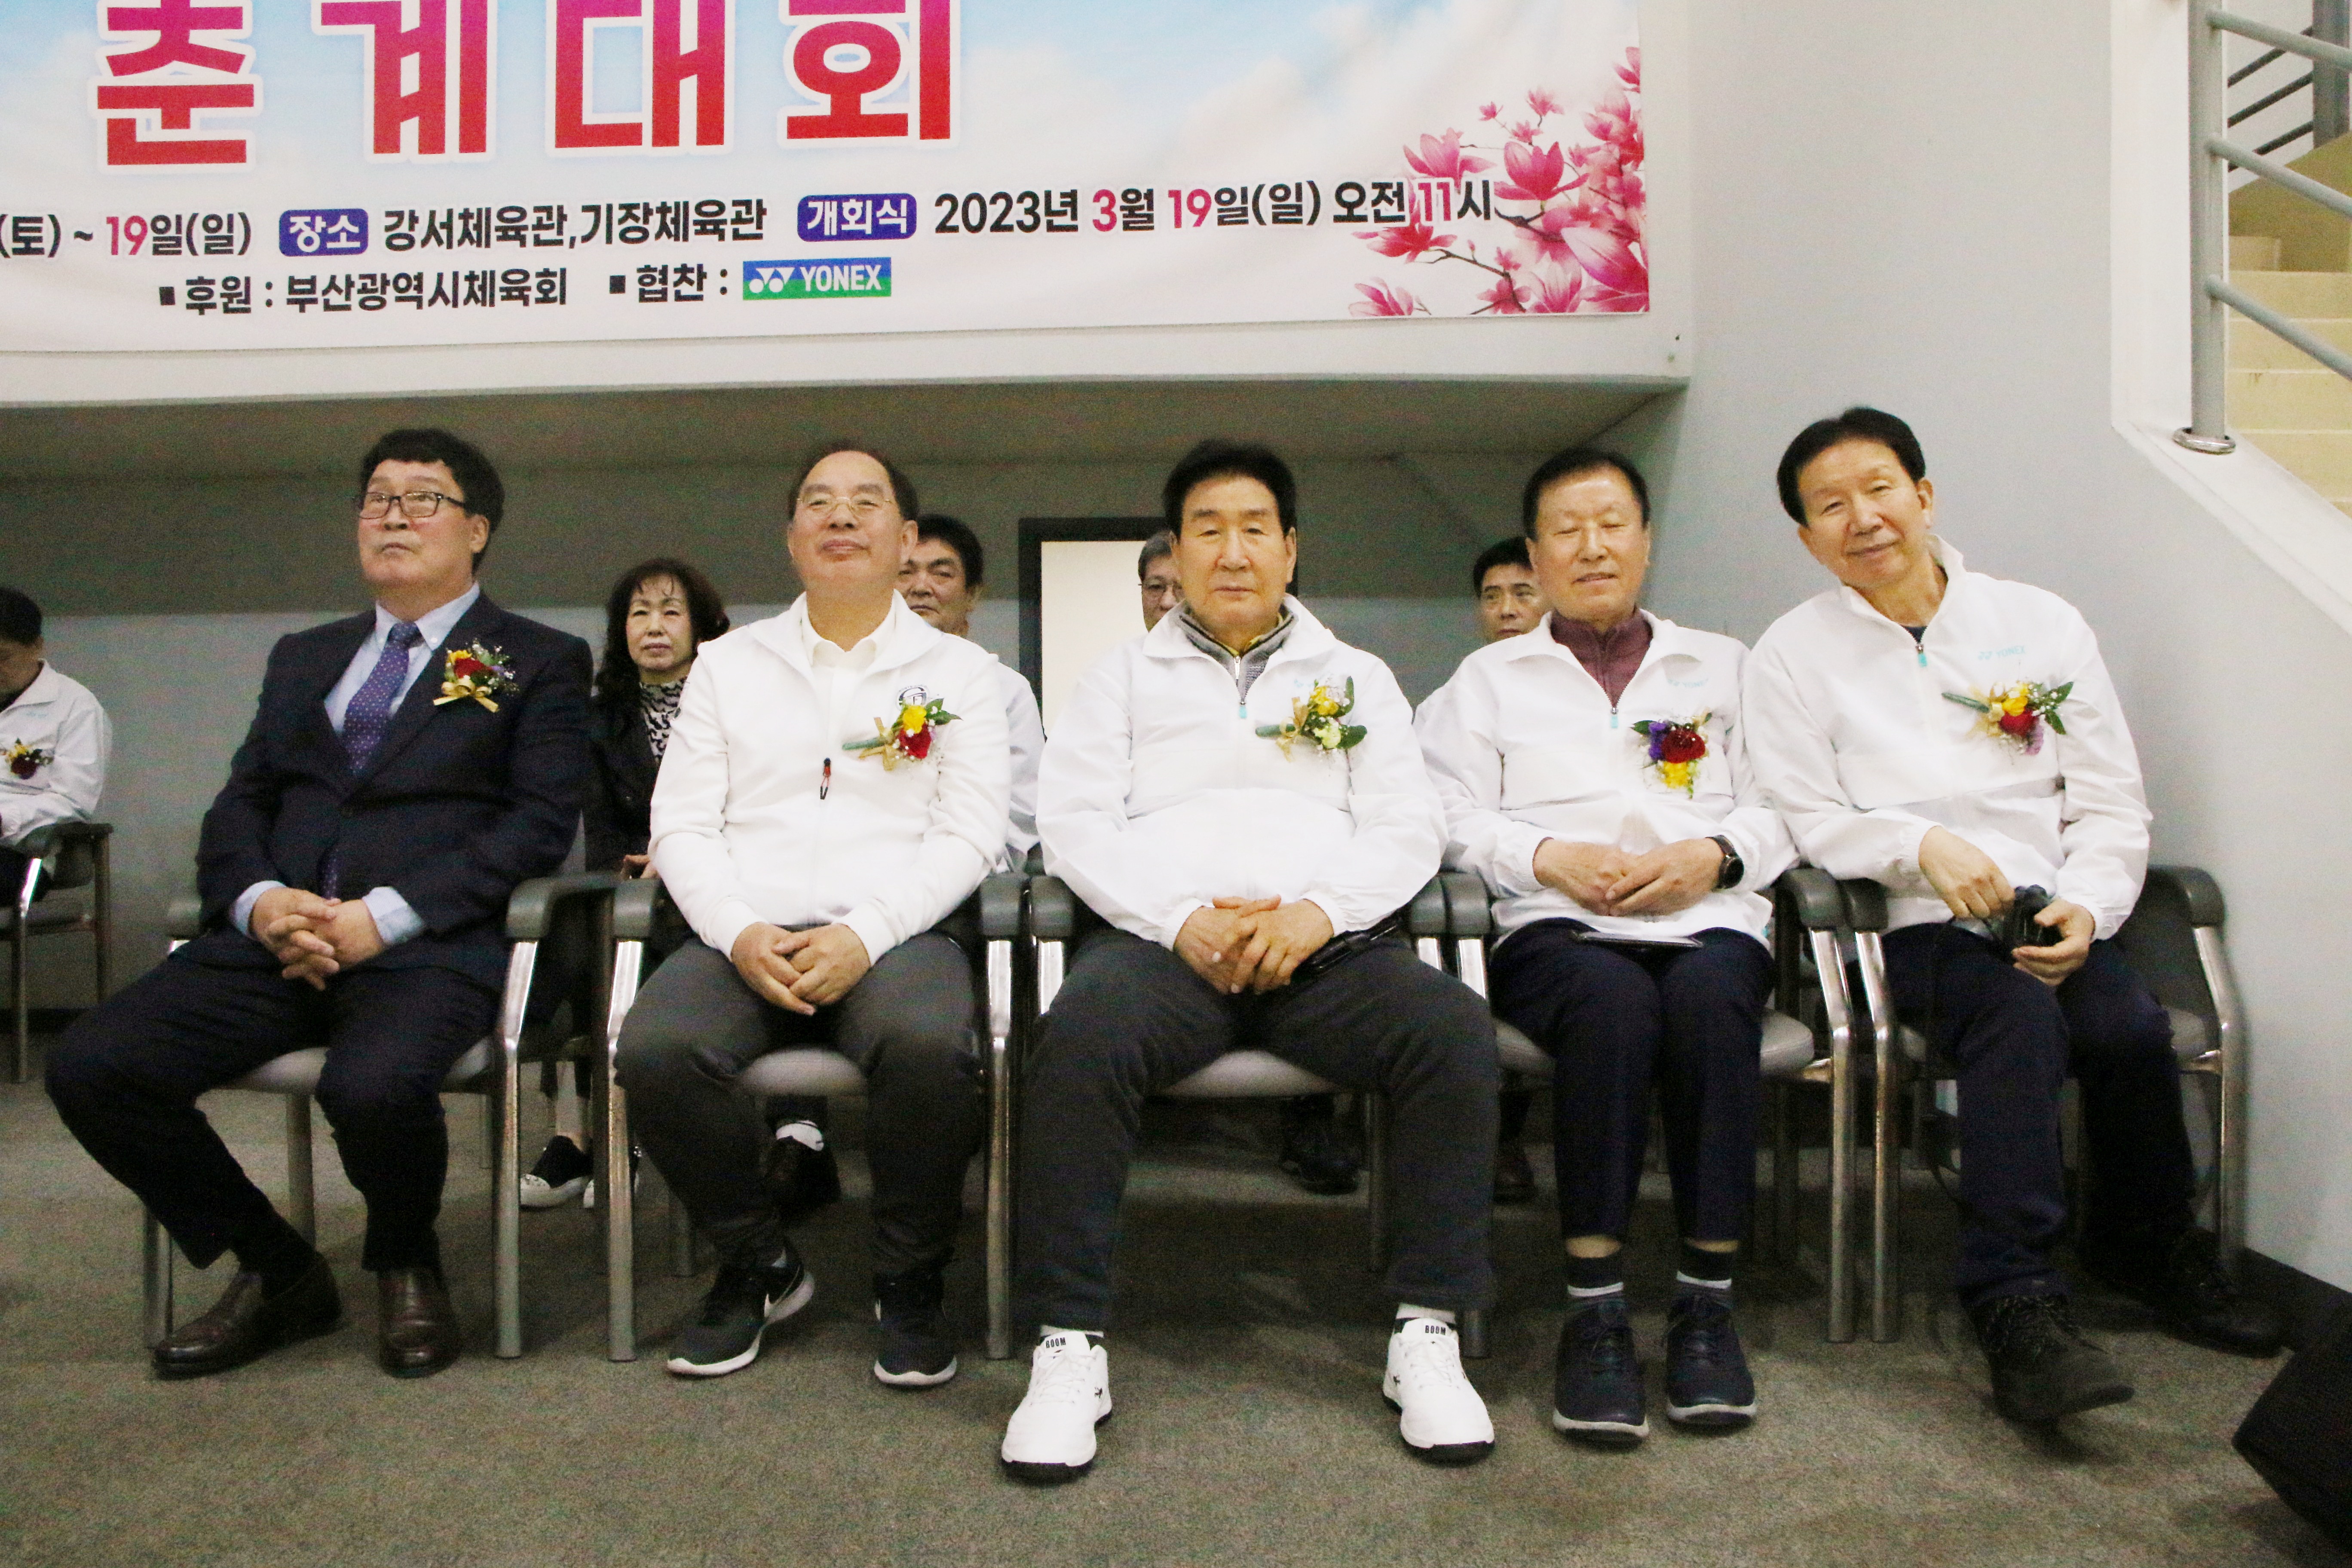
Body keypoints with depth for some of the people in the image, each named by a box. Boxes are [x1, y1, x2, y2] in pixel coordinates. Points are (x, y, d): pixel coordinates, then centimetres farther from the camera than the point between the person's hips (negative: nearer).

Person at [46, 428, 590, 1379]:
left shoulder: (539, 662, 9)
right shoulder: (303, 658, 26)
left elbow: (539, 824, -3)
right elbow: (237, 807, 18)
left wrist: (386, 914, -15)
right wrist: (258, 900, -6)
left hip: (430, 943, -5)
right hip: (277, 935, 5)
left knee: (375, 1085, -35)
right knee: (91, 1065, -17)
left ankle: (406, 1267, 1)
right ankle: (278, 1273, 4)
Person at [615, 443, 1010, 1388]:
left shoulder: (958, 671, 13)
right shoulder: (728, 665, 20)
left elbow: (970, 834, 1)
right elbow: (682, 824, 10)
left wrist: (863, 936, -15)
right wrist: (739, 933, -10)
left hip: (895, 934, -2)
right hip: (746, 934, 2)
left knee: (929, 1047, -35)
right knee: (657, 1051, -29)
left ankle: (910, 1283, -8)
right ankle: (757, 1266, -2)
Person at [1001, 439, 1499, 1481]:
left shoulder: (1357, 677, 23)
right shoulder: (1122, 676, 21)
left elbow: (1409, 828, 10)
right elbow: (1075, 821, 6)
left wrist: (1317, 911, -10)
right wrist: (1183, 919, -11)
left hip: (1328, 944, 1)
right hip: (1164, 938, -1)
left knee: (1454, 1033, -28)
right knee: (1079, 1040, -33)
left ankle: (1428, 1335, -16)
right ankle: (1069, 1352, -22)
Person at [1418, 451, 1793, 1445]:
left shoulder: (1722, 665, 26)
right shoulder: (1489, 677, 22)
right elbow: (1456, 816, 8)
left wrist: (1713, 856, -6)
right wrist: (1552, 857, -9)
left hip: (1707, 917, 2)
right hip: (1559, 927, -1)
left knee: (1711, 996, -35)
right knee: (1611, 999, -36)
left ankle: (1706, 1302, -27)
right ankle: (1594, 1313, -31)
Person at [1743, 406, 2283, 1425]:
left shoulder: (2040, 623, 14)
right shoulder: (1794, 654, 8)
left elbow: (2113, 803, 10)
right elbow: (1806, 821, 0)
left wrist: (2086, 906, -8)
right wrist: (1922, 844, -17)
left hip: (2054, 916, 3)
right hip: (1919, 925, -3)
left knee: (2129, 1027, -25)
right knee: (2020, 1019, -32)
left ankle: (2147, 1248, 3)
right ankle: (2016, 1300, -28)